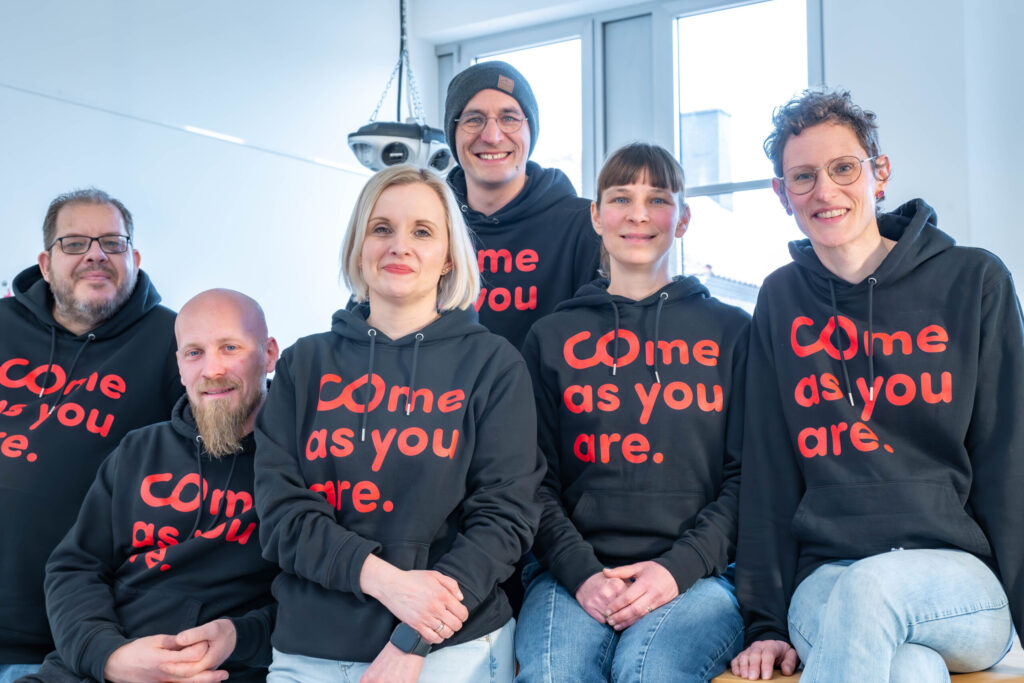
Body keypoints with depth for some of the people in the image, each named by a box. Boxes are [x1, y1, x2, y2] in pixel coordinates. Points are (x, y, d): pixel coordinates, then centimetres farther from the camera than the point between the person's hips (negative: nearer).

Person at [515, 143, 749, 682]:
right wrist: (581, 571, -9)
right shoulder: (552, 338, 16)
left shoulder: (730, 331, 13)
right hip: (574, 570, 1)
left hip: (698, 572, 0)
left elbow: (746, 476, 6)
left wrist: (679, 567, -10)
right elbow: (537, 482, 9)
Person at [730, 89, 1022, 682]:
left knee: (865, 591, -34)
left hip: (959, 577, 1)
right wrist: (766, 621, 1)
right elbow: (768, 468, 7)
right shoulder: (782, 300, 11)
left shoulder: (974, 281, 5)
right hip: (823, 584, 0)